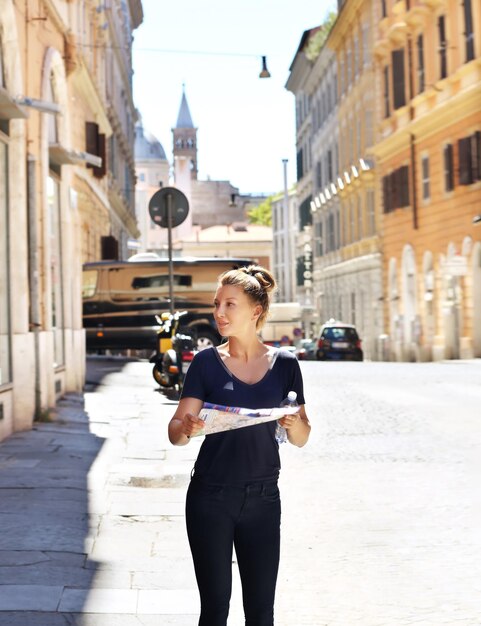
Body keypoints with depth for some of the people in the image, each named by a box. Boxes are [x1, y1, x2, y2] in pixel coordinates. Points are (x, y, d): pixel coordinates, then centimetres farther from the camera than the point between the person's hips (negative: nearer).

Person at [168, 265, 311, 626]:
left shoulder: (284, 364, 2)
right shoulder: (207, 362, -1)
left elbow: (301, 439, 4)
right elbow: (175, 430, -6)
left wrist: (294, 423, -18)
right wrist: (187, 428, -28)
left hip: (263, 500, 1)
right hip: (211, 498, -1)